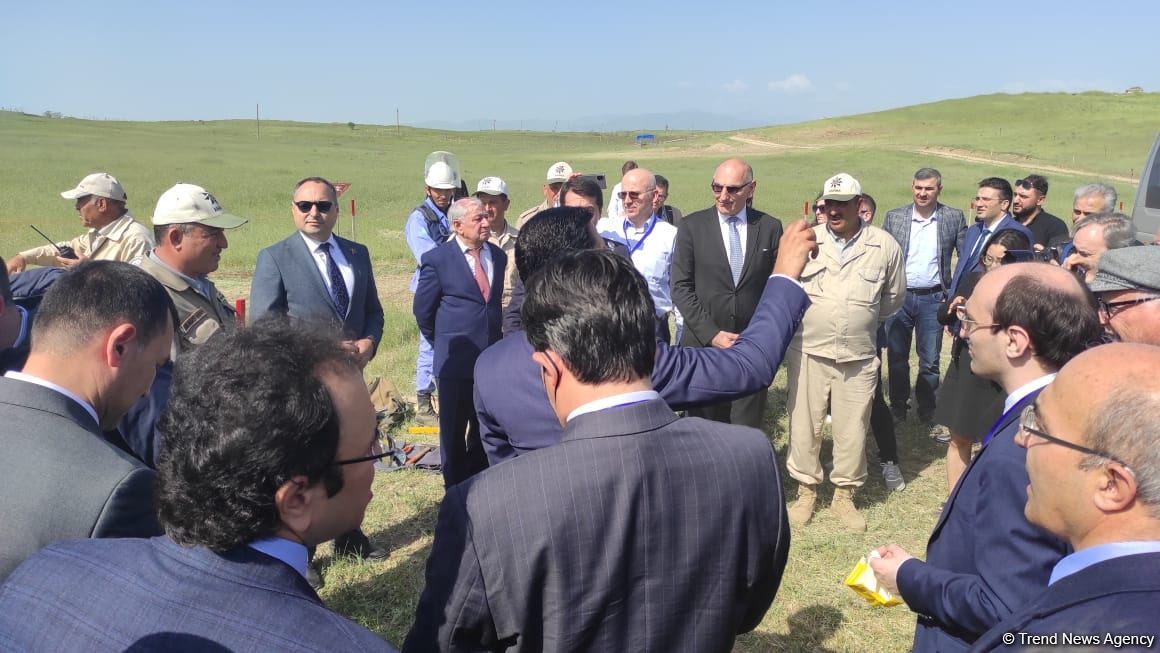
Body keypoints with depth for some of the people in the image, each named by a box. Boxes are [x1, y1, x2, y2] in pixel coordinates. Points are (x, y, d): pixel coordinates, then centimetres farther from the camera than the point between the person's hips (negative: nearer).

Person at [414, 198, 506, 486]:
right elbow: (423, 310, 0)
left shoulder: (497, 256, 7)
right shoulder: (437, 259, -9)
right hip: (456, 361, -4)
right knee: (454, 432, 9)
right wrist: (445, 344, 8)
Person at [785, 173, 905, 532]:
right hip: (808, 351, 0)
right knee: (804, 425, 7)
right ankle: (806, 490, 25)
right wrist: (809, 319, 9)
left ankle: (845, 496, 26)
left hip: (859, 357, 0)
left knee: (852, 430, 8)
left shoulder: (885, 246, 0)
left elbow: (894, 296, 15)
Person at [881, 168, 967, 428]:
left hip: (933, 299, -1)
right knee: (896, 358, 9)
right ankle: (898, 408, 25)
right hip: (899, 297, 1)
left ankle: (927, 413, 21)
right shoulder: (894, 217, 3)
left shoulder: (954, 218, 0)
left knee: (930, 362, 6)